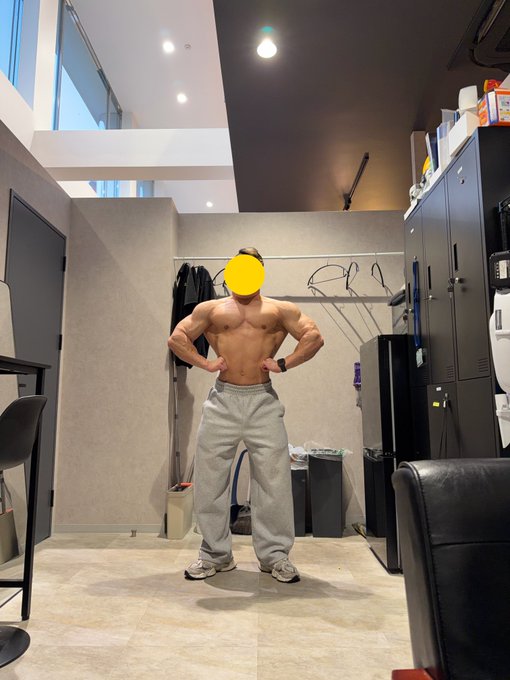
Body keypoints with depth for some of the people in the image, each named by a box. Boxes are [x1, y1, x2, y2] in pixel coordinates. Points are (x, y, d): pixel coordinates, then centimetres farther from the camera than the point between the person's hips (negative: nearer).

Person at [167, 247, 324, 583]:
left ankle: (275, 555, 17)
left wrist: (284, 364, -3)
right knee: (210, 478, 4)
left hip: (264, 401, -1)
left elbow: (314, 337, 6)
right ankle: (215, 554, 20)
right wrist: (205, 363, 0)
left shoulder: (280, 309, 11)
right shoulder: (211, 309, 14)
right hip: (222, 400, 1)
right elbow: (177, 338, 12)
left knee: (274, 479, 0)